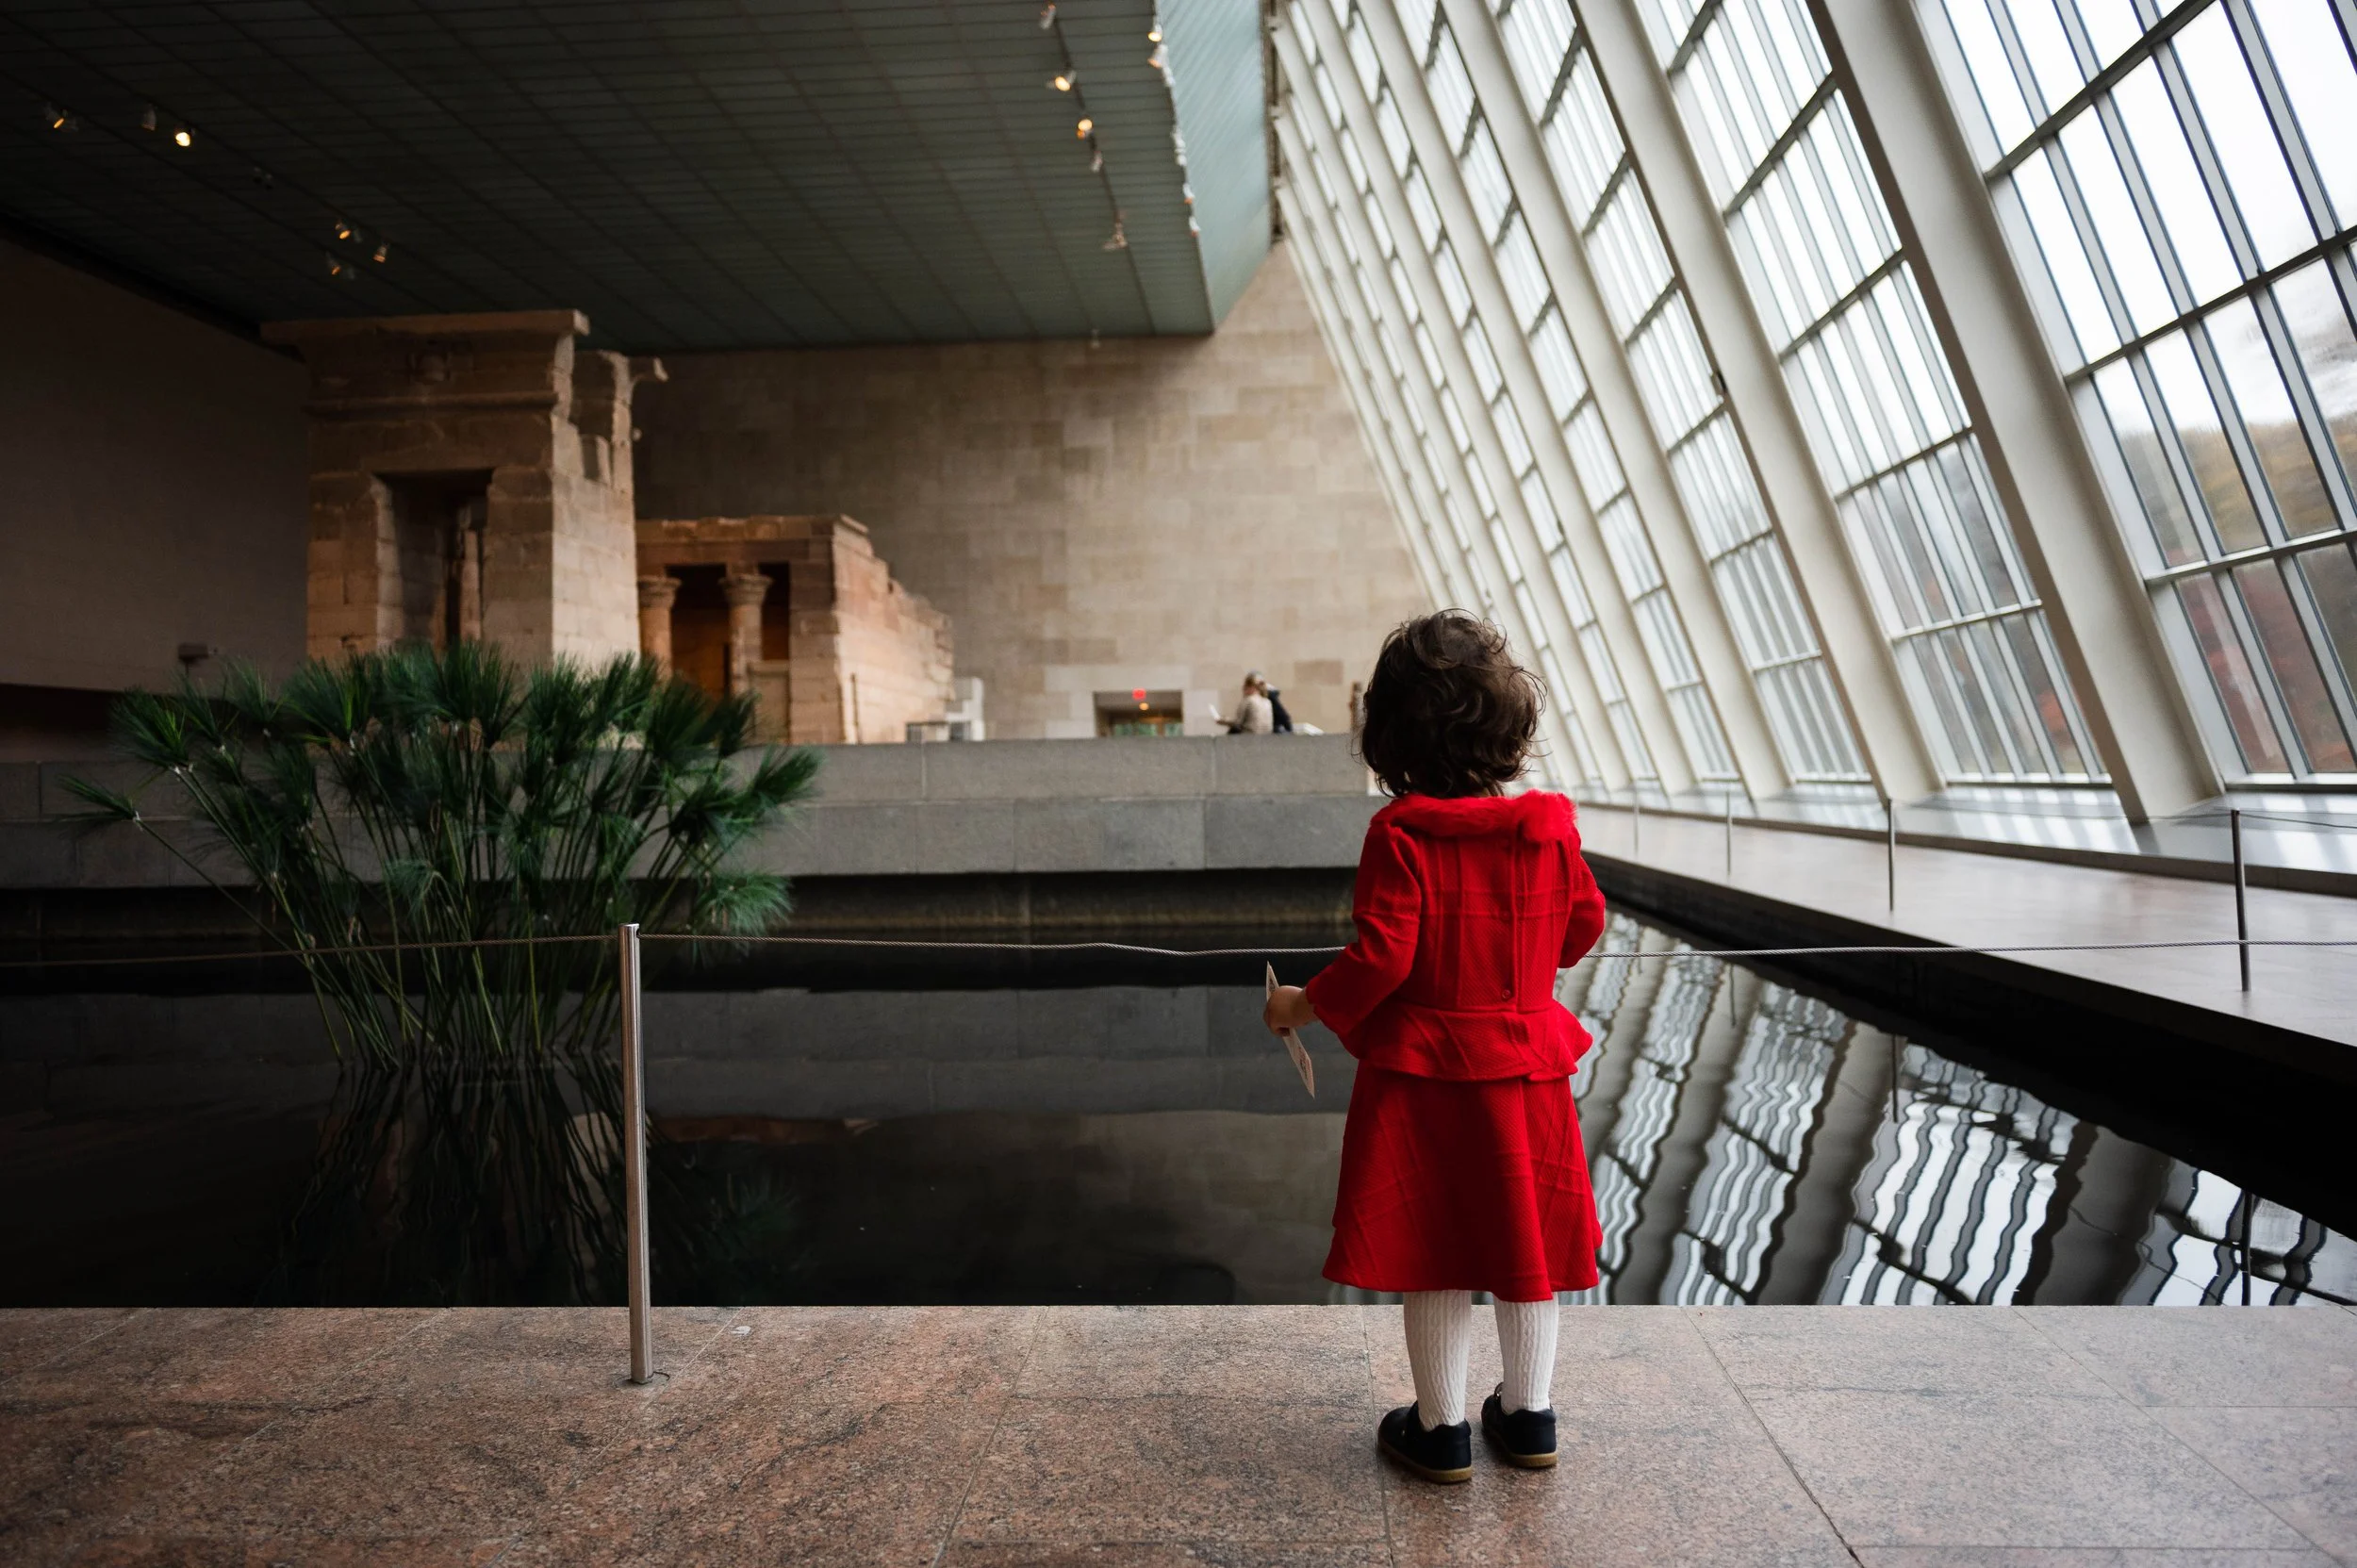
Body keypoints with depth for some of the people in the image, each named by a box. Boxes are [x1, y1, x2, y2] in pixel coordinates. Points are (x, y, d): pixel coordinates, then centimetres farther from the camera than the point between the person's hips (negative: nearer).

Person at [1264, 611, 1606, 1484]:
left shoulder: (1400, 834, -17)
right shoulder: (1550, 829, -3)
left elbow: (1382, 956, -21)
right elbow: (1584, 928, 9)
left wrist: (1305, 1006, -6)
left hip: (1426, 1076, -4)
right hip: (1530, 1068, 4)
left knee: (1436, 1252, 8)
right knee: (1526, 1239, 16)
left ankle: (1440, 1428, 20)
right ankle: (1528, 1415, 30)